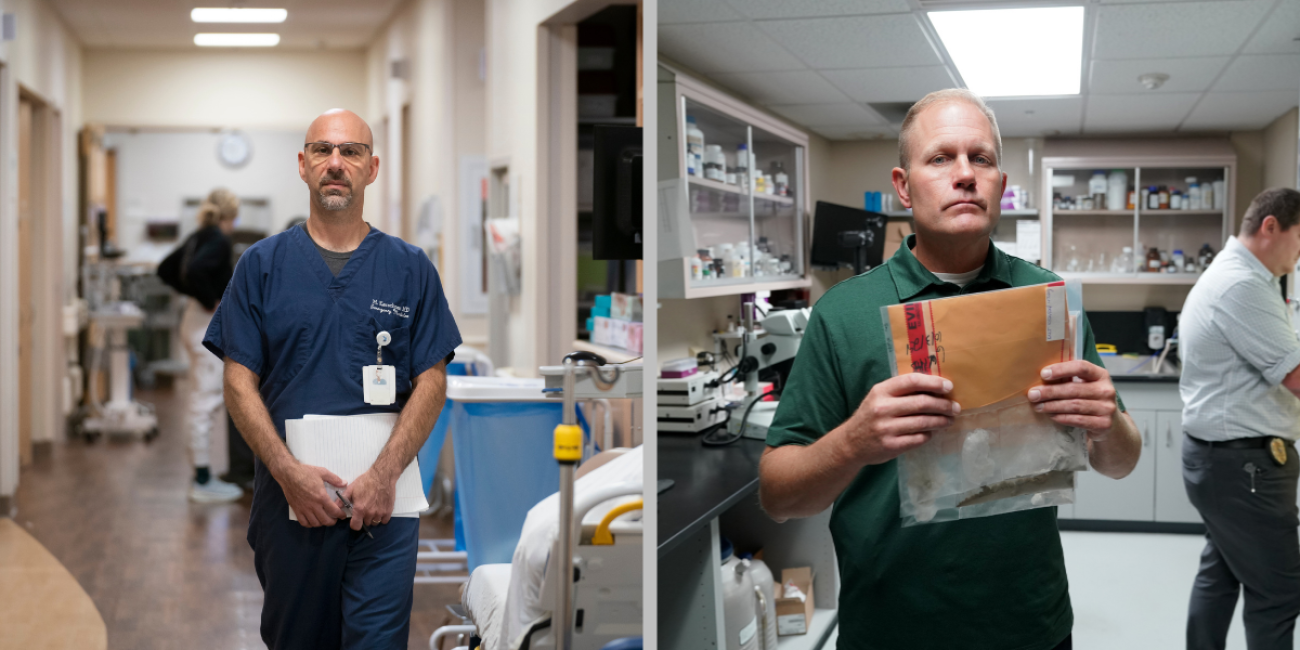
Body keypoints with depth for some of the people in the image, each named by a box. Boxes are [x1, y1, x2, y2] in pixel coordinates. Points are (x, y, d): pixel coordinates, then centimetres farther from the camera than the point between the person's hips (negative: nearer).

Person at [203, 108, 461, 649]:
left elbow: (431, 383, 1)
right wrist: (290, 473, -12)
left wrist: (384, 474, -12)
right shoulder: (262, 265, 5)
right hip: (288, 499, 1)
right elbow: (240, 383, 1)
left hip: (382, 503, -1)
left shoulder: (410, 269, 5)